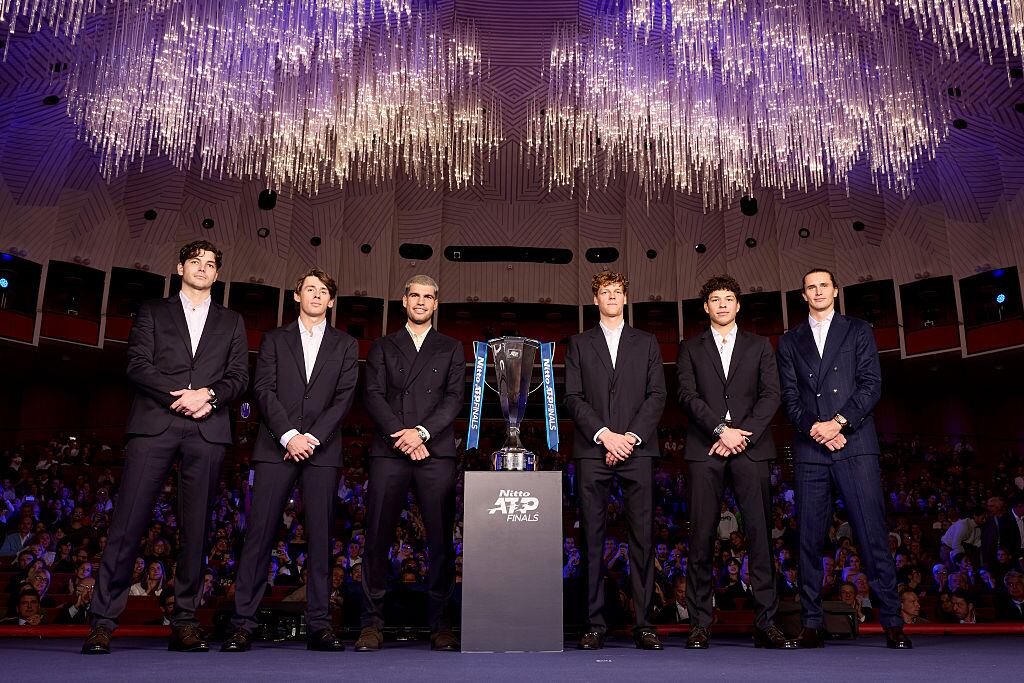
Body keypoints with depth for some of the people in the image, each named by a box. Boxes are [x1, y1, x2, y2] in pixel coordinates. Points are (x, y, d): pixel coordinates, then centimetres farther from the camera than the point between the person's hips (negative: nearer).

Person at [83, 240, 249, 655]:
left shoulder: (231, 322, 20)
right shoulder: (152, 312, 17)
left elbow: (239, 377, 10)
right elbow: (137, 366, 4)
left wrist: (208, 395, -10)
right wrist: (179, 396, -11)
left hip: (208, 430, 1)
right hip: (154, 424, -1)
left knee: (196, 527, 0)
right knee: (128, 521, -6)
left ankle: (185, 622, 6)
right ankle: (103, 621, -1)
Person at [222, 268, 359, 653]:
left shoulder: (345, 345, 14)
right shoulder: (274, 340, 14)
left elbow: (344, 398, 3)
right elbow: (264, 390, 2)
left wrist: (313, 438, -9)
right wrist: (289, 436, -11)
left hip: (322, 451, 0)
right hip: (276, 448, 0)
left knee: (321, 536, -1)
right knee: (259, 534, -3)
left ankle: (319, 625, 4)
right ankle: (243, 624, 2)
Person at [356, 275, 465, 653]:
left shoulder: (451, 349, 16)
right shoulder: (382, 347, 17)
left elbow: (454, 398, 4)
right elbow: (373, 396, 5)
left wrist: (422, 432, -11)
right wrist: (401, 435, -9)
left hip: (436, 452, 0)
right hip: (388, 452, 0)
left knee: (441, 539, -1)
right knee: (377, 537, -2)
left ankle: (441, 624, 6)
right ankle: (372, 624, 5)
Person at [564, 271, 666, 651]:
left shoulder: (646, 343, 16)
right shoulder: (579, 344, 14)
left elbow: (657, 396, 7)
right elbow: (573, 398, 5)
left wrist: (631, 436, -7)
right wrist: (604, 434, -8)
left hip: (637, 448, 0)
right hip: (592, 450, 0)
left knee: (643, 538, -2)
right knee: (592, 540, -1)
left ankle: (644, 625, 4)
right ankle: (595, 625, 5)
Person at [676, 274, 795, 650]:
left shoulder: (759, 346, 16)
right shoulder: (690, 348, 14)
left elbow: (771, 395, 5)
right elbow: (688, 396, 2)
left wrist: (742, 435, -8)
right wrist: (721, 430, -11)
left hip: (751, 448, 1)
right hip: (705, 449, 0)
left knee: (760, 533, -3)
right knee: (702, 536, -3)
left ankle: (765, 622, 2)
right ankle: (700, 623, 2)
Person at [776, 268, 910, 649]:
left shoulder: (858, 331, 12)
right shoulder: (790, 341, 16)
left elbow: (871, 385, 1)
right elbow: (790, 397, 8)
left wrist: (838, 423, -11)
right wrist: (815, 429, -9)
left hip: (855, 445, -1)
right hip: (810, 449, 2)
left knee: (873, 532, -4)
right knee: (810, 538, 1)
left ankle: (892, 622, 3)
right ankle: (811, 624, 6)